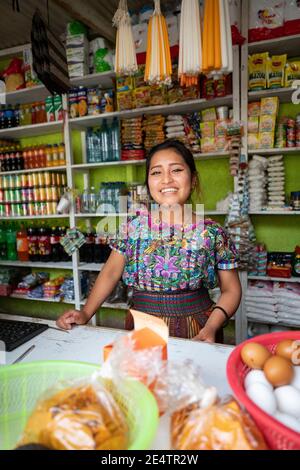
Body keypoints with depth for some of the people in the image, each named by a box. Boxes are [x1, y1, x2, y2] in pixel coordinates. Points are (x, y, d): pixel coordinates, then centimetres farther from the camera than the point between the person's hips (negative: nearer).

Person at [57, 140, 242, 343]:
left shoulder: (212, 233, -8)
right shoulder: (134, 226, -4)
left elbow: (231, 290, -2)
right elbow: (110, 273, 3)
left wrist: (211, 328, -15)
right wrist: (85, 314, -5)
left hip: (197, 329, 0)